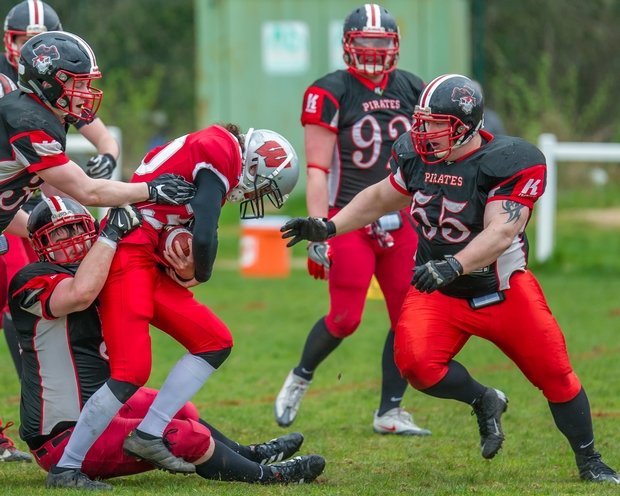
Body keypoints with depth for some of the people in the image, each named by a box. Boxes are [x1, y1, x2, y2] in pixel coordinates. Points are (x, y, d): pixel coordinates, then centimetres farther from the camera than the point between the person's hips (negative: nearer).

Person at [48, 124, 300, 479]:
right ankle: (67, 466, -10)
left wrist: (188, 269, -4)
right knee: (132, 372, -16)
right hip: (127, 256, -10)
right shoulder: (222, 152, -10)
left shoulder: (209, 147, 21)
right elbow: (204, 235, -18)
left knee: (216, 343, 9)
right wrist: (200, 274, 2)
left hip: (151, 264, 10)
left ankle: (149, 435, 2)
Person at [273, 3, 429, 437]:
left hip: (399, 221, 5)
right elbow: (317, 171, -11)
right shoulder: (331, 94, -8)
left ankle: (389, 412, 10)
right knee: (346, 319, -7)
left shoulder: (411, 90, 8)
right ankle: (299, 380, 20)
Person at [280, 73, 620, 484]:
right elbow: (380, 197, 16)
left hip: (504, 291, -3)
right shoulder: (417, 156, -3)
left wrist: (452, 266, -46)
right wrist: (328, 228, 6)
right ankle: (484, 401, 7)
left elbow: (501, 232, -32)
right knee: (417, 363, -23)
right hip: (437, 294, 3)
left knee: (555, 374, 0)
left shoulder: (509, 163, -21)